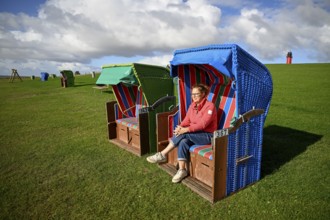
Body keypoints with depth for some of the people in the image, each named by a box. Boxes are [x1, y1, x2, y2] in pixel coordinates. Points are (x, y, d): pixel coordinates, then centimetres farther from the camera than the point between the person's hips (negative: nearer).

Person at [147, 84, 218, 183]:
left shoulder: (209, 106, -14)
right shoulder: (193, 105, 8)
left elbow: (202, 124, -24)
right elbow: (186, 120, 4)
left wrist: (186, 130, -31)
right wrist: (180, 127, -18)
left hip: (207, 136, -7)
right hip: (193, 135, 7)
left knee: (184, 134, -29)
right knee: (183, 142, -26)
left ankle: (162, 155, -18)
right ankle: (182, 170, -20)